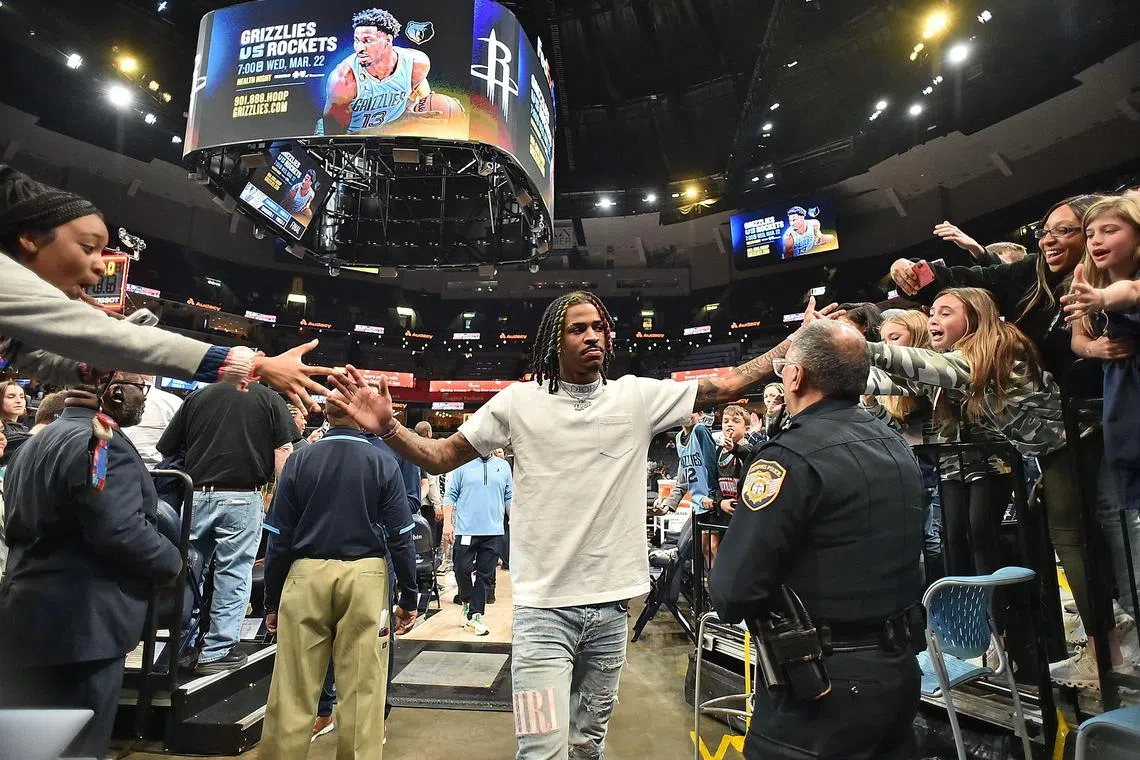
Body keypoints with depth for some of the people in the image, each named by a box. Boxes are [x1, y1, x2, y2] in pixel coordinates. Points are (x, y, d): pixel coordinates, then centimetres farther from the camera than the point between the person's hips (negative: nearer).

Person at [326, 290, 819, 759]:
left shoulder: (638, 396, 0)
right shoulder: (519, 401, -4)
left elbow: (727, 386, 1)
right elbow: (442, 458, -1)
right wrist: (387, 427, -17)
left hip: (611, 606, 3)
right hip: (543, 608, -3)